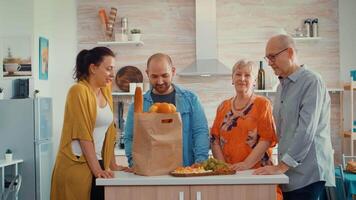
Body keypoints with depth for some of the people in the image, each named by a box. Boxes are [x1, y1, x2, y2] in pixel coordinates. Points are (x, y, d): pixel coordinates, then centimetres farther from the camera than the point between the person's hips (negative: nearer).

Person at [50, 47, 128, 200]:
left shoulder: (105, 92, 11)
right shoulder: (79, 91, -10)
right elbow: (83, 134, -16)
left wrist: (112, 164, 13)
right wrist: (96, 169, -17)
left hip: (97, 163, 6)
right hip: (76, 165, -6)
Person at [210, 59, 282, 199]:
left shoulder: (262, 104, 1)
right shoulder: (223, 107, 12)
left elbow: (267, 138, -8)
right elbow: (215, 139, 9)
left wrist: (247, 164, -18)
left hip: (256, 171, -3)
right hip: (228, 173, 3)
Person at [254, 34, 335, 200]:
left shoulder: (311, 82, -11)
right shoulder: (281, 86, 14)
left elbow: (306, 131, -19)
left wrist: (281, 166, -19)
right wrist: (280, 165, 12)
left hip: (307, 173, -7)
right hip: (289, 173, 7)